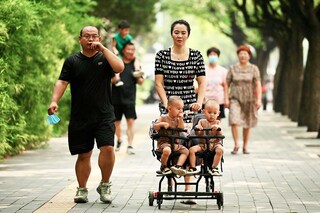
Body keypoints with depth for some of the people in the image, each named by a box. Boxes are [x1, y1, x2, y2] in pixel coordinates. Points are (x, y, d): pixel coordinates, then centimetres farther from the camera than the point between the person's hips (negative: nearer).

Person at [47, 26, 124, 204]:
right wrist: (54, 101, -16)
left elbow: (120, 67, -12)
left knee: (108, 148, -17)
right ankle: (82, 189, 19)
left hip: (104, 115, -1)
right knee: (84, 154, 5)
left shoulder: (105, 58, 7)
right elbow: (62, 82, -1)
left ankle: (105, 185, 2)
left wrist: (103, 48, -9)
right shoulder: (72, 61, 8)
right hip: (80, 117, 1)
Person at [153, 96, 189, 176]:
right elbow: (155, 127, -6)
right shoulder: (163, 118, 0)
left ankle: (178, 166, -17)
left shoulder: (178, 119, 13)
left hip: (176, 143, 6)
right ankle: (163, 167, -11)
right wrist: (162, 124, -22)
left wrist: (181, 119, -8)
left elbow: (181, 128, -1)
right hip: (164, 142, -6)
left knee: (185, 151, -12)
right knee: (167, 150, -36)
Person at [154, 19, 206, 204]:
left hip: (190, 107, 0)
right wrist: (166, 103, -12)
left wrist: (199, 101, -12)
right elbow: (159, 83, 1)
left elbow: (202, 82, 4)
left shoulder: (196, 56, 6)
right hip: (169, 107, 0)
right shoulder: (162, 55, 4)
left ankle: (188, 188, -2)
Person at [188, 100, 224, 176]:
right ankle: (193, 168, -15)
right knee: (192, 149, -22)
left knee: (220, 150, -34)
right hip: (202, 144, 2)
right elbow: (198, 134, 2)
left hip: (215, 143, -2)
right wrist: (197, 129, -19)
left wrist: (218, 129, -25)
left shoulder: (217, 123, 5)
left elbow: (220, 136, -5)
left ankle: (213, 168, -23)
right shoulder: (202, 122, 9)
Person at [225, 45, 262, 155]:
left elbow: (258, 85, -3)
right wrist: (226, 98, -3)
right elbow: (227, 84, 5)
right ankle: (236, 145, -10)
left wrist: (258, 99, -13)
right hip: (235, 99, -1)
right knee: (234, 121, -18)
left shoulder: (254, 69, 2)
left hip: (249, 100, 1)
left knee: (247, 125, 7)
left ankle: (245, 147, 18)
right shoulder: (233, 68, 4)